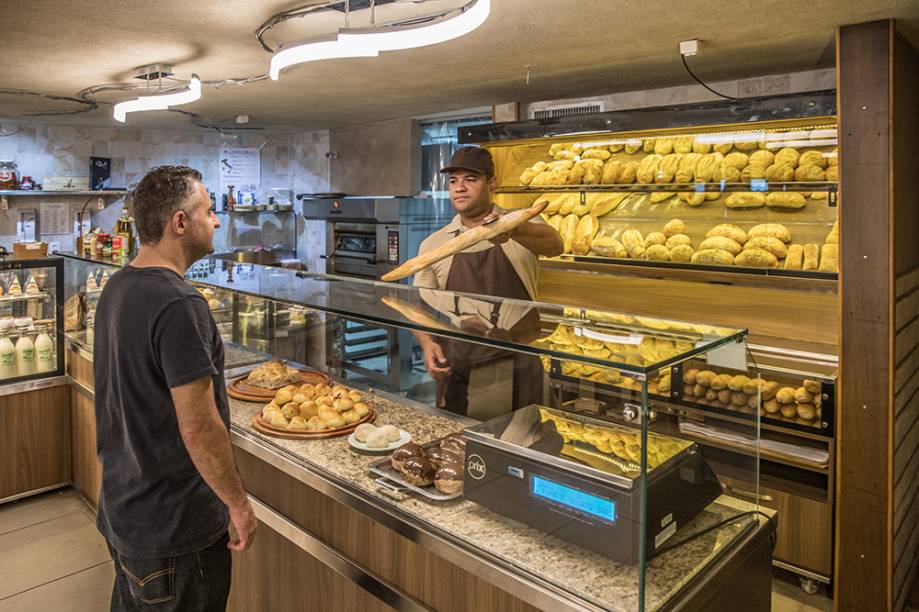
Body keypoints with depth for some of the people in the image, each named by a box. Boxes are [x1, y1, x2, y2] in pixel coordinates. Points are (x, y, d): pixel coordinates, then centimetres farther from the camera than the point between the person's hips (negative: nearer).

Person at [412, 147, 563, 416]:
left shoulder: (523, 225, 0)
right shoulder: (433, 244, 6)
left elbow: (555, 246, -22)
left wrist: (512, 231, -41)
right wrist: (427, 343, -11)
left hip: (517, 364, -2)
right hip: (455, 365, 2)